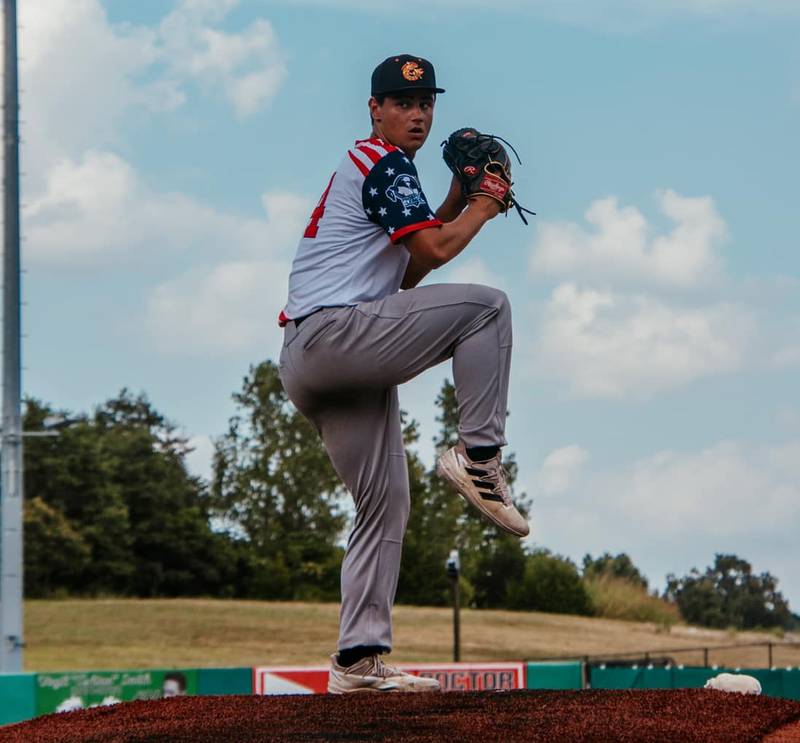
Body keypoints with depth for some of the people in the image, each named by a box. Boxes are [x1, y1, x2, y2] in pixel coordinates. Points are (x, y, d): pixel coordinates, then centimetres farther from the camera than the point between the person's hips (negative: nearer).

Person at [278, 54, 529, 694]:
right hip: (332, 334, -10)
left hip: (309, 367, 10)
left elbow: (407, 271, 25)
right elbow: (435, 250, -16)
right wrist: (484, 207, 1)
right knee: (485, 305, -13)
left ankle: (359, 660, 5)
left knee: (386, 503, 8)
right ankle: (479, 458, -14)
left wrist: (457, 200, 18)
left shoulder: (364, 166, 26)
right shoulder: (383, 162, -5)